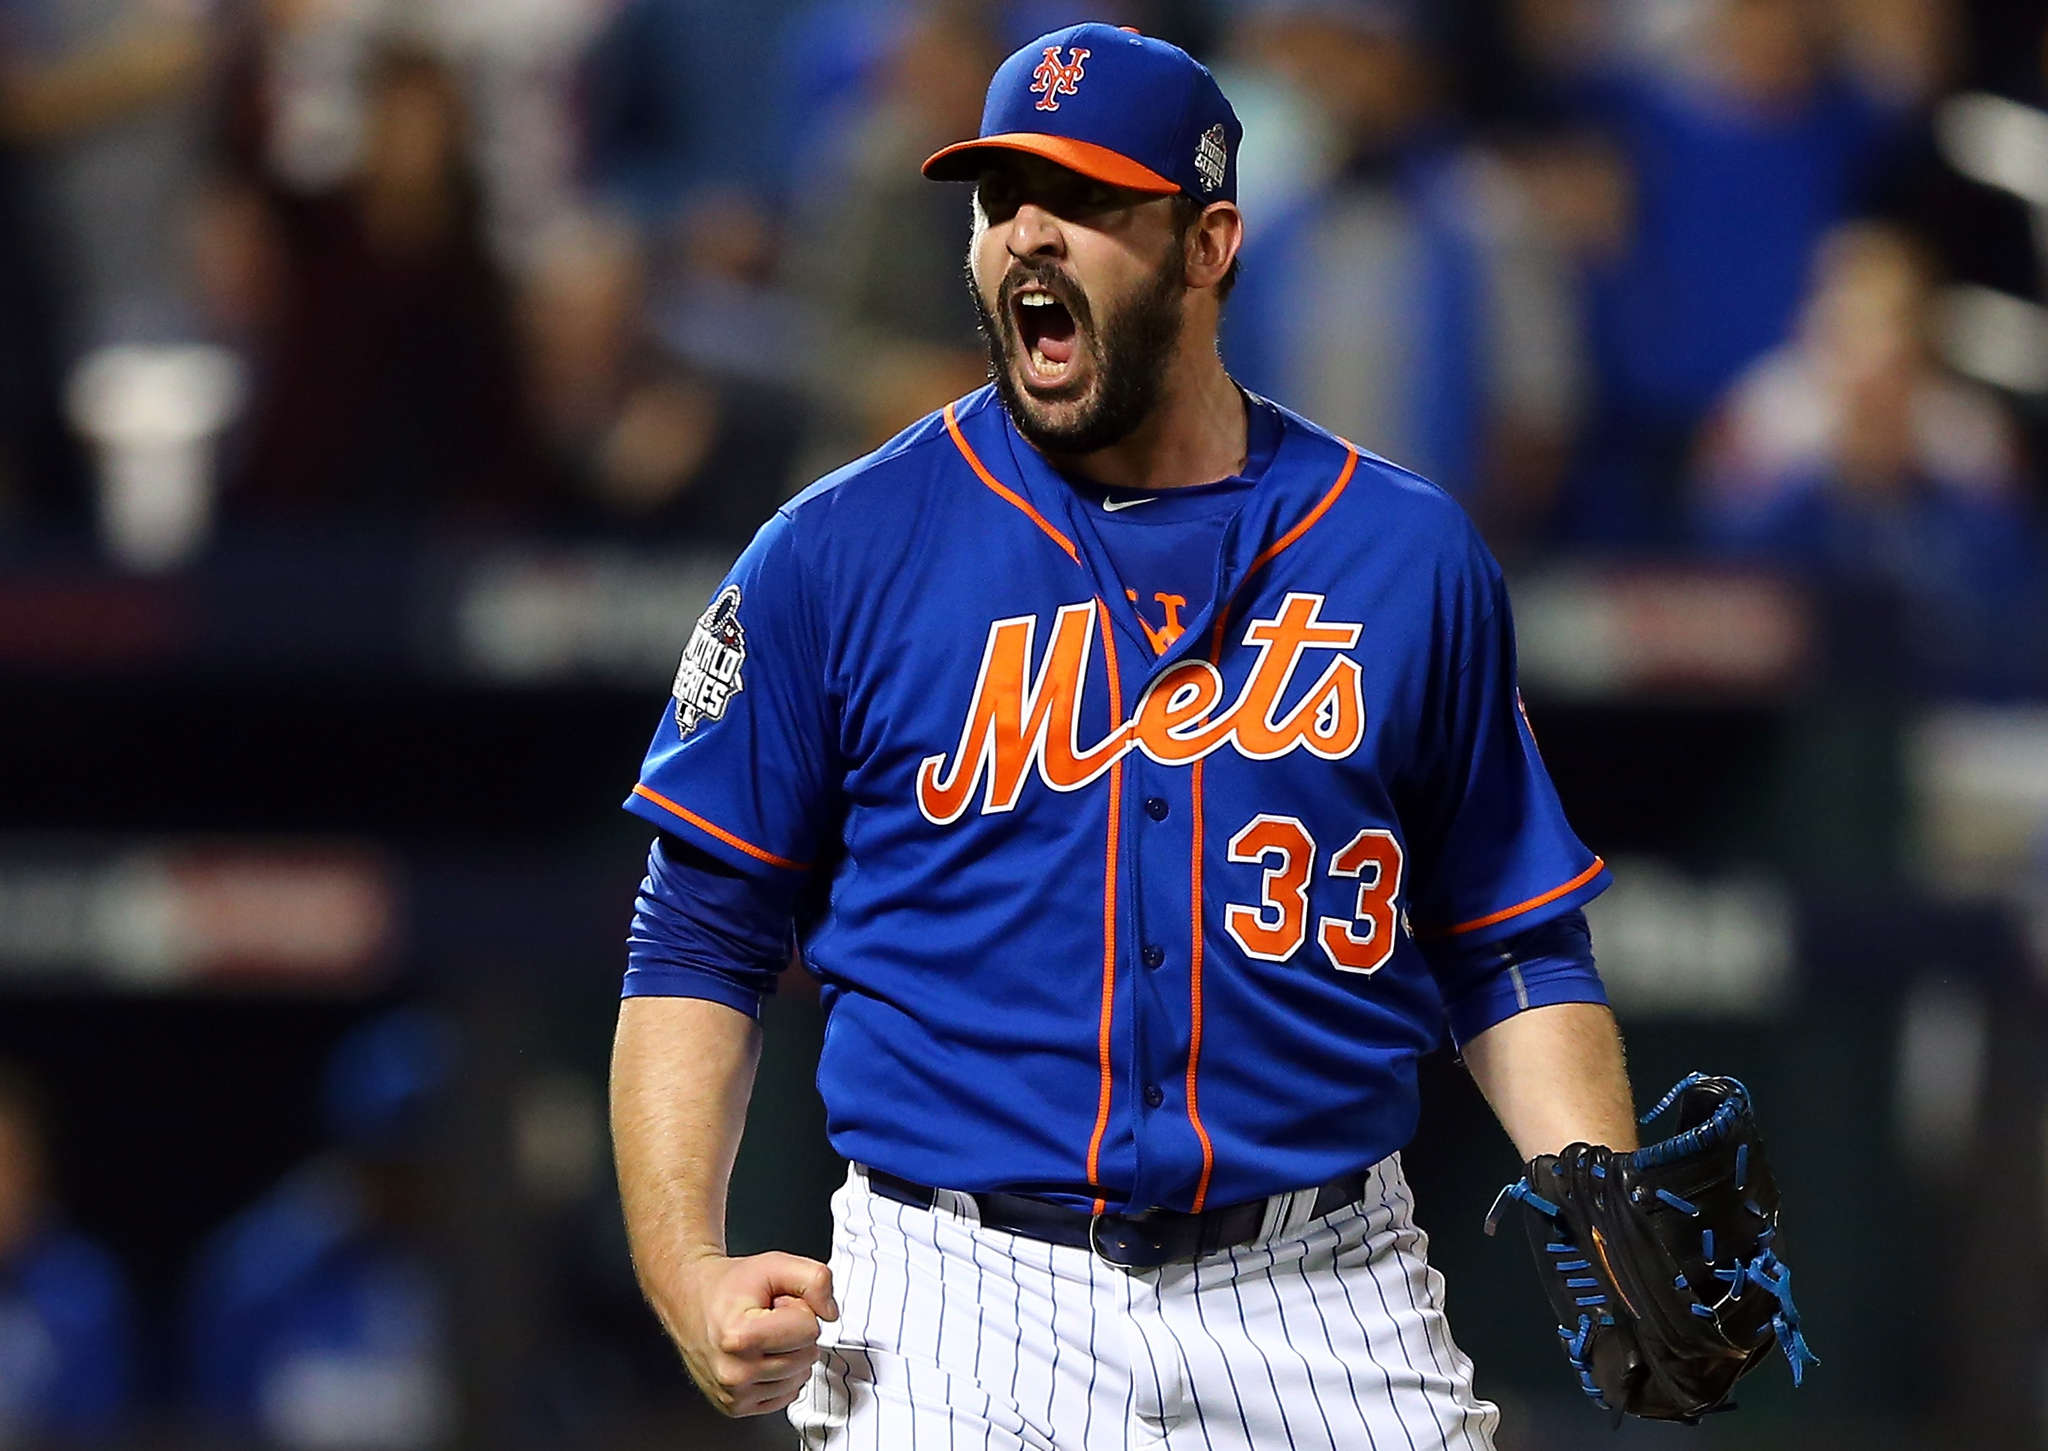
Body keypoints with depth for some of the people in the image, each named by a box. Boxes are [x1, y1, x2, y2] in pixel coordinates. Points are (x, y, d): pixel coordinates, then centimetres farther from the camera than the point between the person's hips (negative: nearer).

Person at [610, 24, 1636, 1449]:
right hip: (961, 1319, -1)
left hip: (1328, 1314, 1)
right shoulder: (836, 556, 3)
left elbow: (1516, 955, 11)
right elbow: (702, 942, 5)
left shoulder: (1410, 557, 8)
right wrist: (688, 1273, -9)